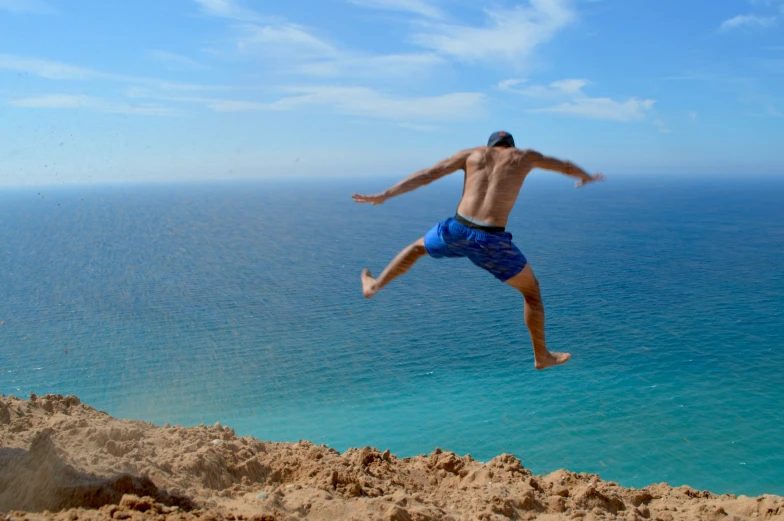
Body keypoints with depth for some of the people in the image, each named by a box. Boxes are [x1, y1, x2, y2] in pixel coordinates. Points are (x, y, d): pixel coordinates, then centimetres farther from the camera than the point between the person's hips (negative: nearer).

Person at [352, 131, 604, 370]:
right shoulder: (525, 156, 18)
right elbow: (566, 166, 37)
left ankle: (374, 285, 45)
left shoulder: (472, 153, 18)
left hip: (456, 231, 2)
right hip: (491, 241, -2)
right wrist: (586, 176, 60)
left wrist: (384, 195, 10)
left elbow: (425, 175, 10)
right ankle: (542, 355, 31)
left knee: (418, 247, 37)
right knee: (532, 290, 22)